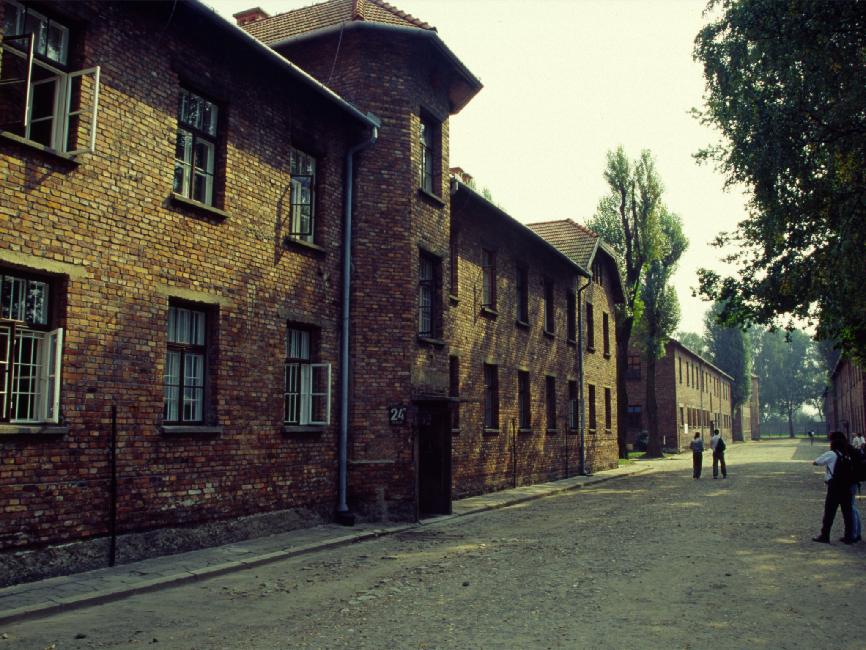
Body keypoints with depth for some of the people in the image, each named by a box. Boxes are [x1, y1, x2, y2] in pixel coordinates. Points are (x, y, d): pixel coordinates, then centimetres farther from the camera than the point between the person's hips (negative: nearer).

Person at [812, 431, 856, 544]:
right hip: (847, 487, 5)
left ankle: (824, 536, 6)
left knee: (829, 513, 2)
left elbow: (815, 462, 0)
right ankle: (849, 537, 15)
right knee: (847, 512, 11)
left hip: (834, 488, -5)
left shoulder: (830, 455, -9)